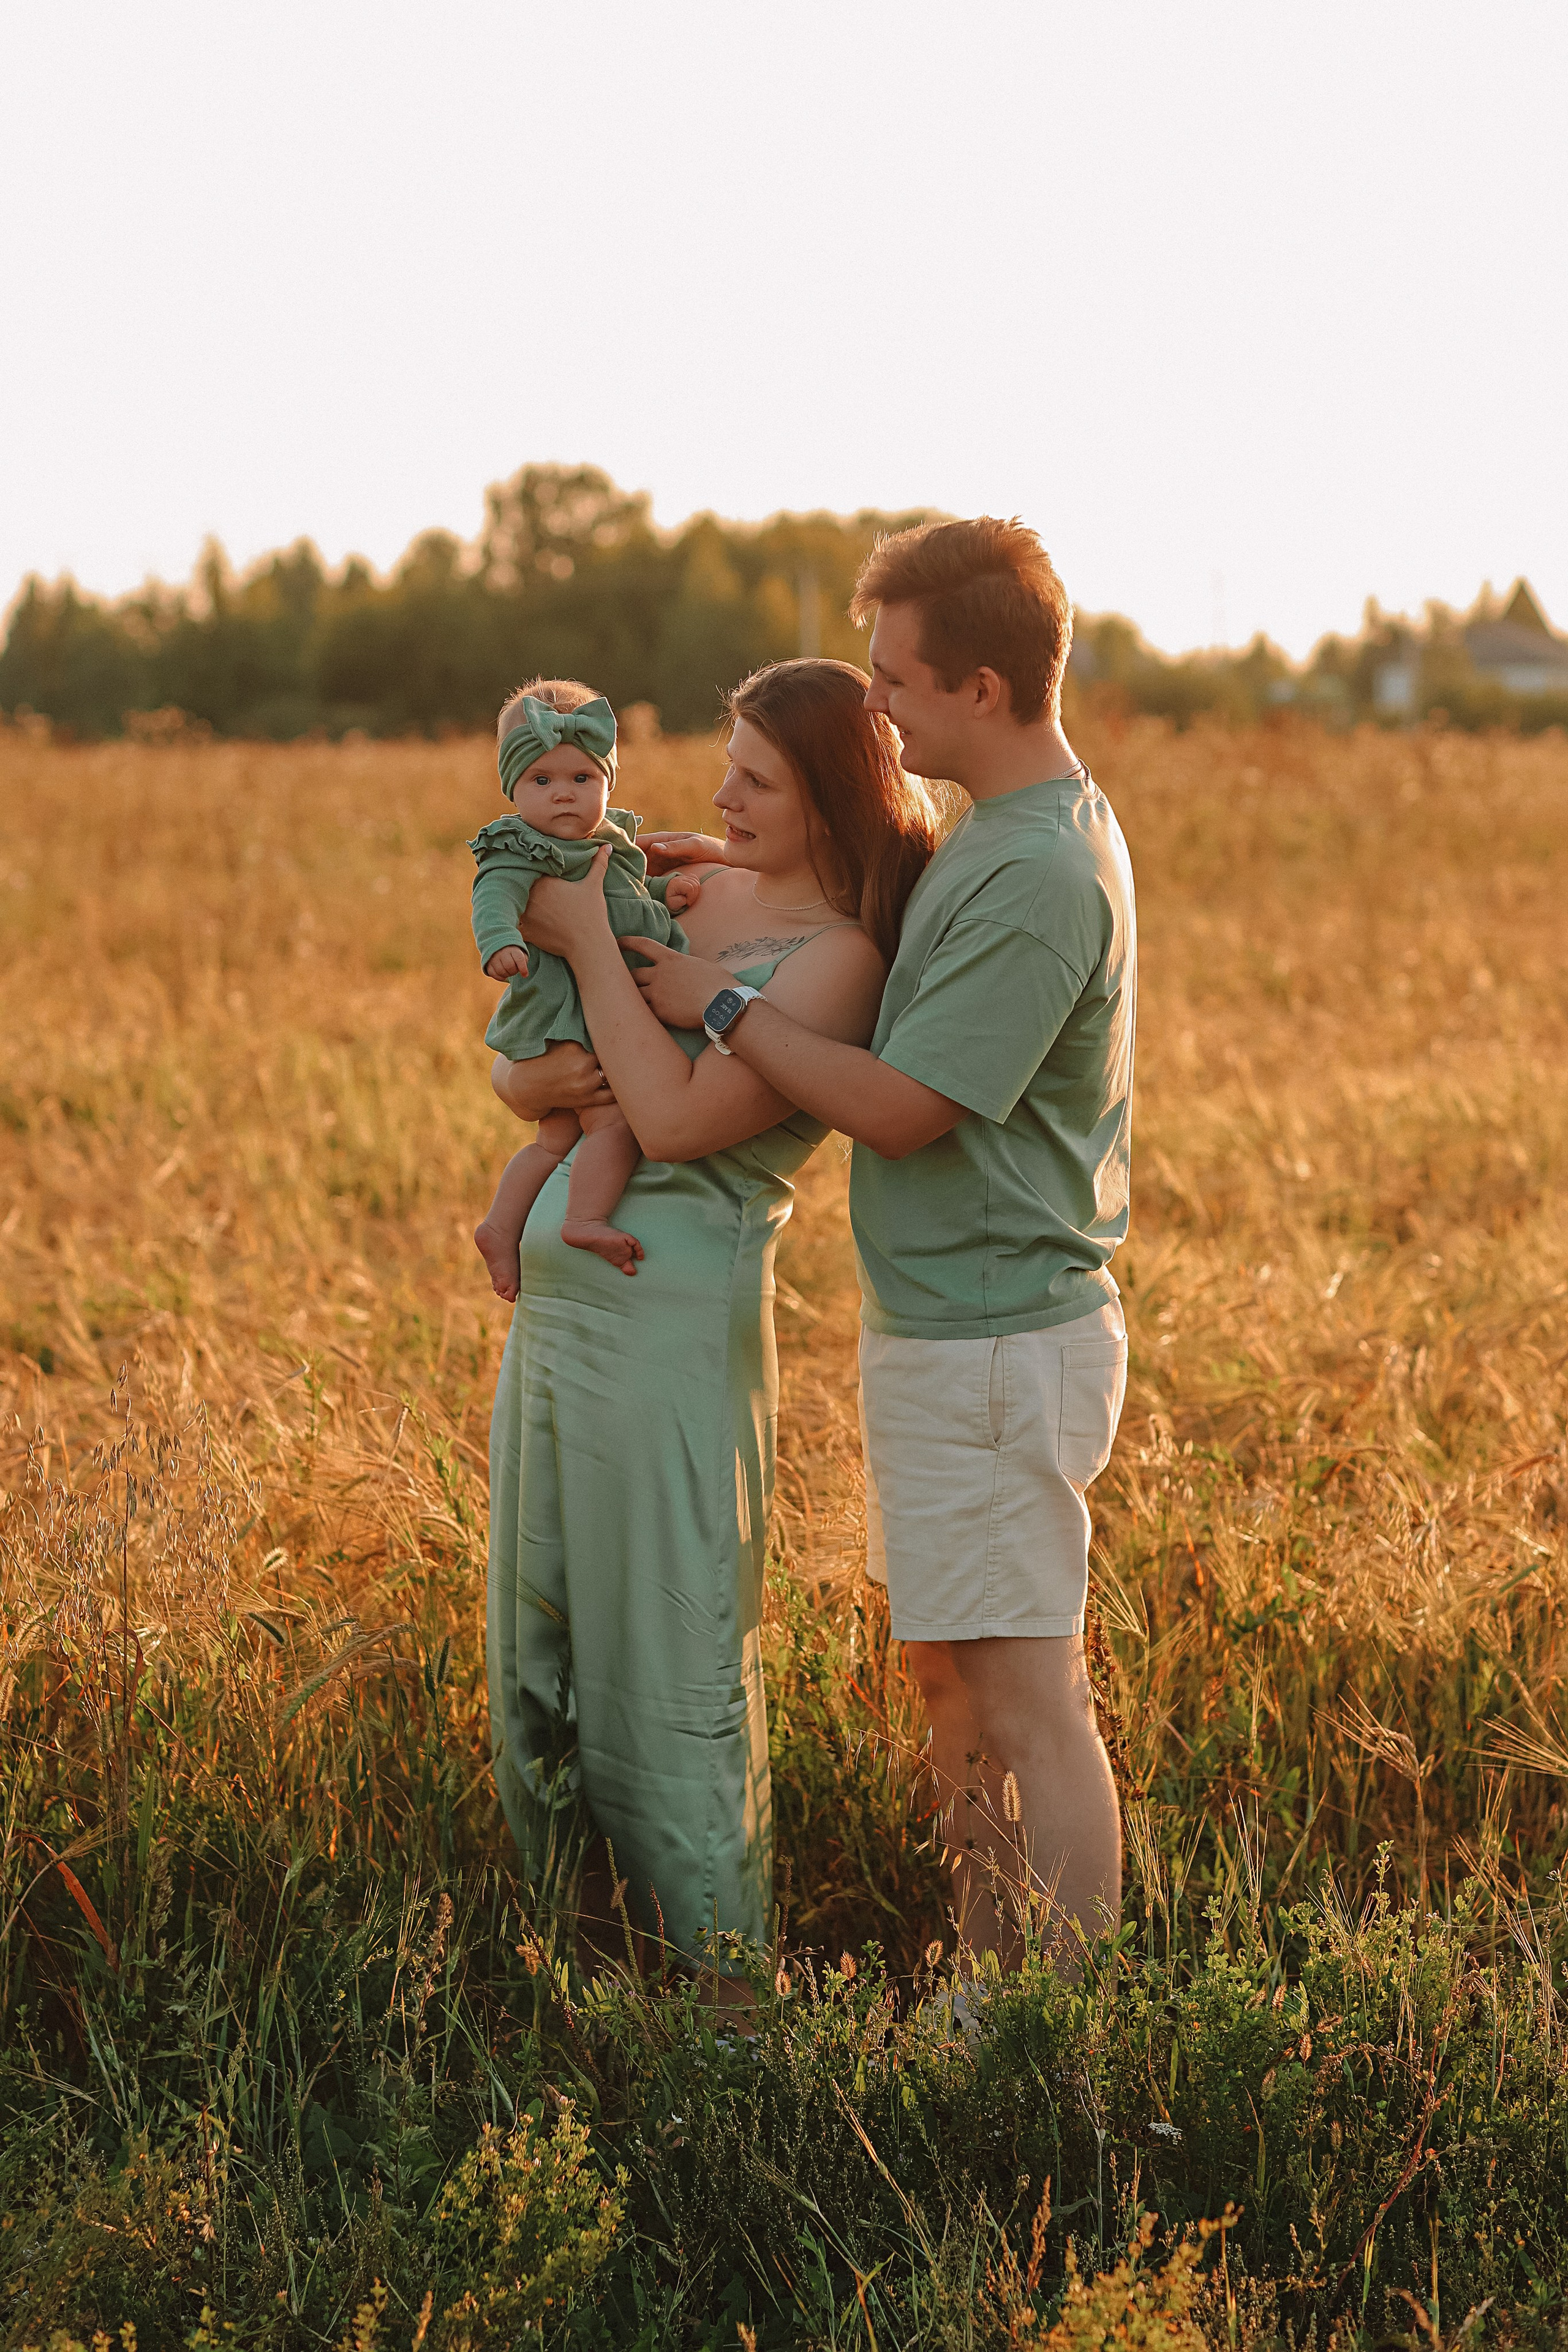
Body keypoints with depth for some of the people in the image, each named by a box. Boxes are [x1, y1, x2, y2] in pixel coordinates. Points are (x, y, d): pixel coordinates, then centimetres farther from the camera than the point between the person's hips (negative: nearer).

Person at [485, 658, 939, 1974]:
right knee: (538, 1654, 15)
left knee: (669, 1663, -2)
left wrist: (591, 940, -13)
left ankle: (716, 1967, 10)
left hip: (675, 1321, -8)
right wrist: (541, 1079, -9)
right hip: (556, 1306, 8)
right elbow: (507, 1068, 15)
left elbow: (678, 1122, -21)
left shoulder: (840, 962, -11)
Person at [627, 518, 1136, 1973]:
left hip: (995, 1346, -10)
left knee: (1026, 1697, -5)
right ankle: (990, 1978, 27)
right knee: (951, 1677, 17)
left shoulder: (1039, 881, -23)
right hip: (948, 1322, 10)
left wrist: (722, 1005, -10)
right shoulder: (1005, 830, 10)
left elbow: (898, 1109, -21)